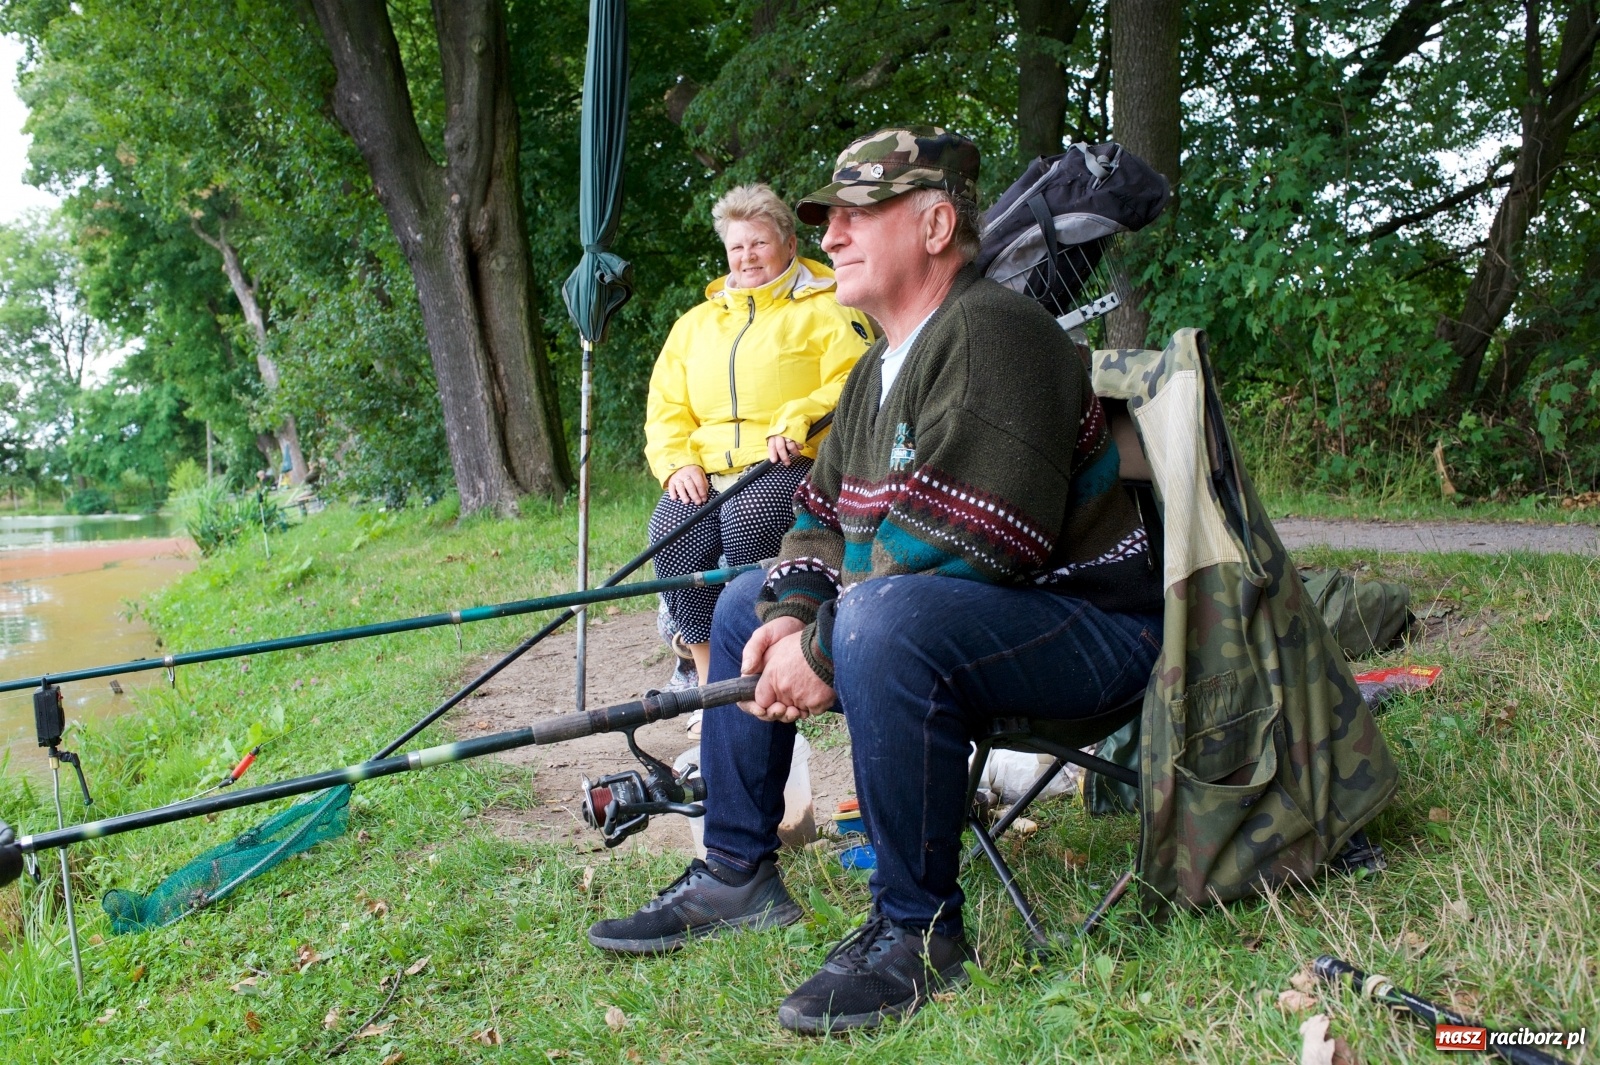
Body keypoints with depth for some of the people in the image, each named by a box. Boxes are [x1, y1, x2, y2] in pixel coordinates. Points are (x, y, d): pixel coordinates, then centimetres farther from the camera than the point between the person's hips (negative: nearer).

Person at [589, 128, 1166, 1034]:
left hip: (1087, 624, -10)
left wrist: (825, 652, -23)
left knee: (884, 618, -38)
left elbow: (962, 543, -29)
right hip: (923, 615, 10)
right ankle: (736, 875, 18)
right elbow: (823, 514, 13)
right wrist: (790, 613, -7)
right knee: (746, 601, 14)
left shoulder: (992, 329, -19)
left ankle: (918, 931, -19)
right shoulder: (880, 367, 13)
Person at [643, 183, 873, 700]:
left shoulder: (826, 309, 10)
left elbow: (852, 383, -5)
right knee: (671, 531, -26)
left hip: (791, 465, -4)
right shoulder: (695, 323, 26)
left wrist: (796, 424, -21)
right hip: (707, 473, 5)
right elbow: (666, 408, 20)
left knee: (748, 518, -35)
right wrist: (679, 463, 0)